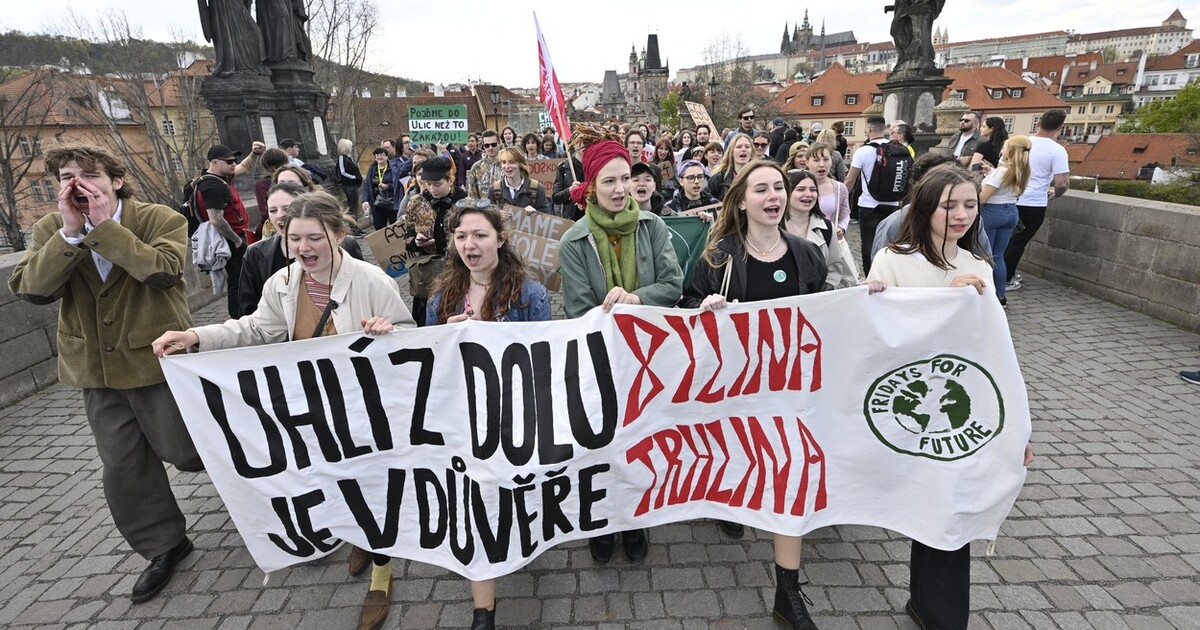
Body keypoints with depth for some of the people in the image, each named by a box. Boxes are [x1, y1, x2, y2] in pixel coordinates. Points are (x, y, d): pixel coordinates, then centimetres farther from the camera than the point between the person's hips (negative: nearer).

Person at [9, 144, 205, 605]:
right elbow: (30, 289, -11)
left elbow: (163, 270, -28)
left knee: (181, 450, 6)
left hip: (156, 360, -5)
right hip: (96, 368, 5)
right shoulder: (51, 229, 2)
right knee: (121, 467, 11)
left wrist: (104, 225, -25)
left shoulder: (162, 219, -11)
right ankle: (163, 545, 29)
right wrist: (70, 233, -20)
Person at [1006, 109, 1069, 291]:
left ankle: (1008, 274, 30)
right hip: (1033, 204, -4)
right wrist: (1055, 194, 6)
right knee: (1018, 242, 7)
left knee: (1009, 239, 19)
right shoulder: (1057, 150, -12)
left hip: (1010, 200, 4)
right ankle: (1005, 280, 12)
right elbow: (1061, 184, -16)